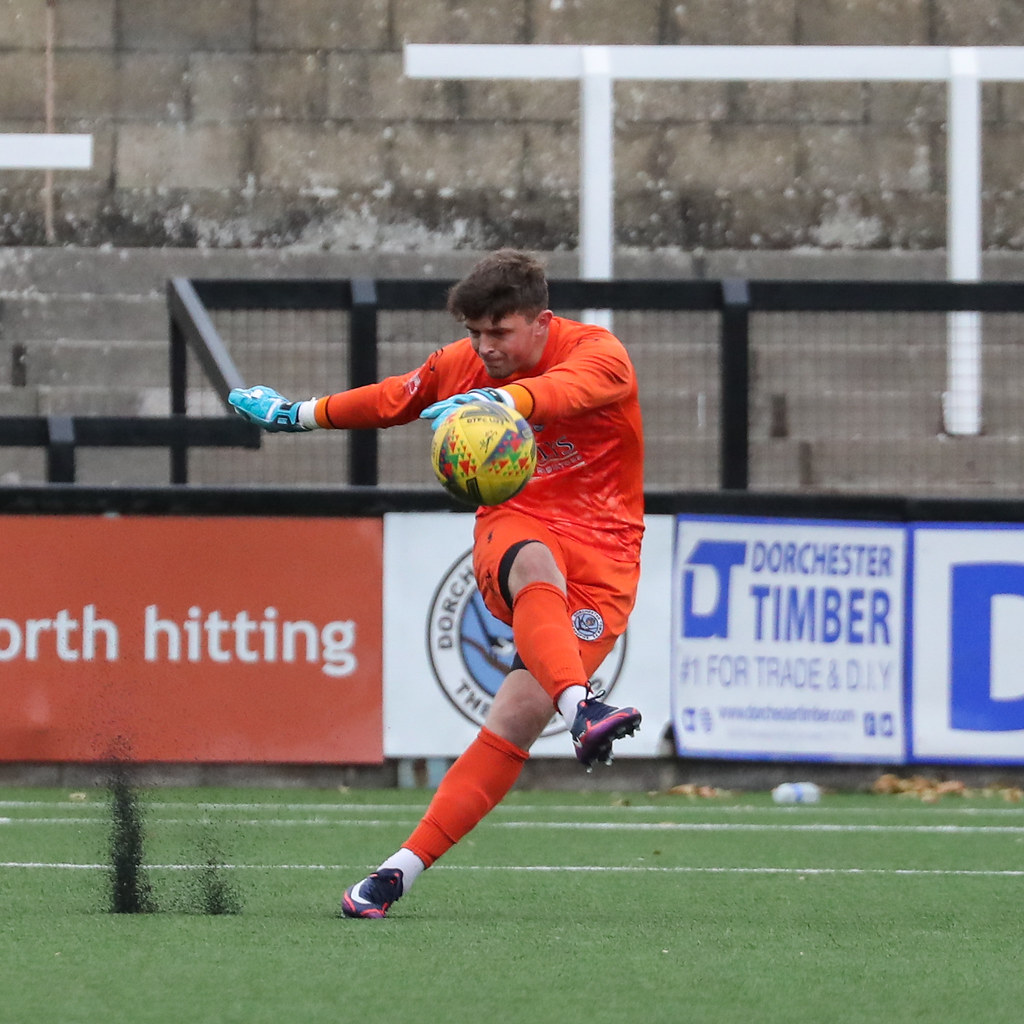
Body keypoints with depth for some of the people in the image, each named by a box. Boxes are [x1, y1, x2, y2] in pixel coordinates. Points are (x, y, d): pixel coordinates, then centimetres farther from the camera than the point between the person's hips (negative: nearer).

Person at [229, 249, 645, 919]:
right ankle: (581, 710, -65)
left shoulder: (599, 352, -8)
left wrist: (506, 400, -53)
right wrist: (300, 415, 39)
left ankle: (404, 867, -14)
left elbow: (576, 384, -33)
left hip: (603, 549, -2)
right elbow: (392, 400, 29)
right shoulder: (460, 367, 8)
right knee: (535, 566, -39)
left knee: (520, 713, -16)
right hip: (514, 527, 2)